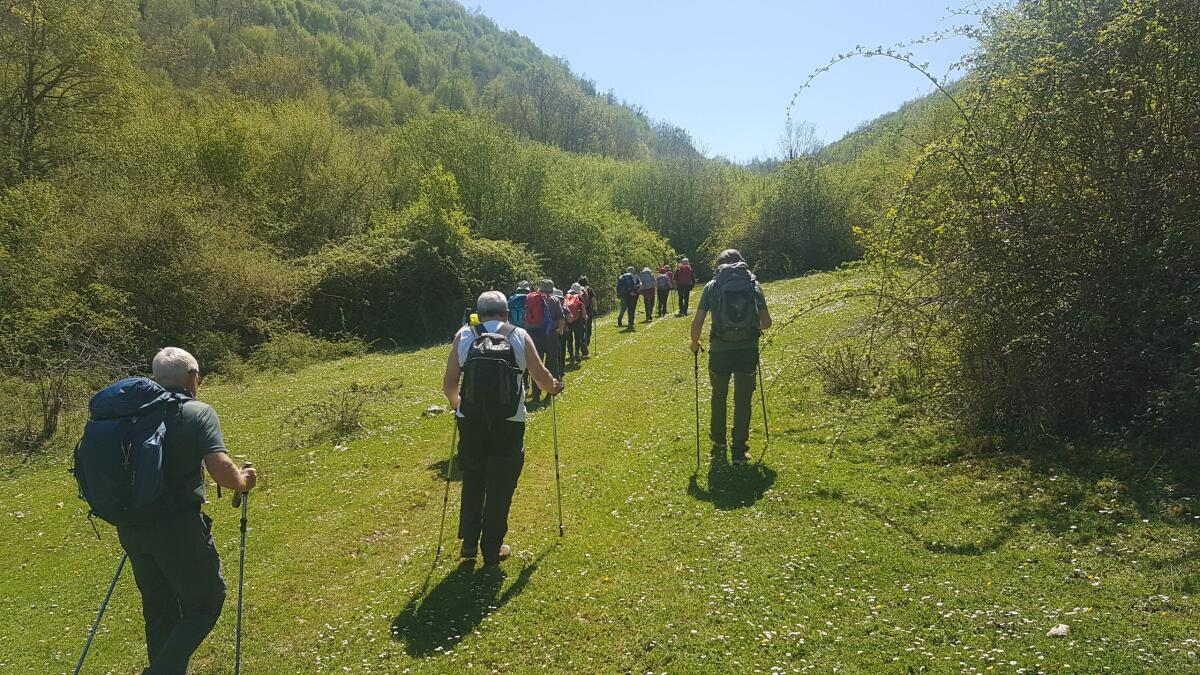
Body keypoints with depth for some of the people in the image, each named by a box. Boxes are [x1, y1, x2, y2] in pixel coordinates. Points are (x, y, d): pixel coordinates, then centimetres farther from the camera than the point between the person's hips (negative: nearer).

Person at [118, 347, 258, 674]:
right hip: (177, 526, -6)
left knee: (159, 609, 20)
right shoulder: (198, 413, -8)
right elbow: (221, 470, -20)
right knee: (205, 602, 11)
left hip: (131, 527, 6)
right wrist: (244, 481, 1)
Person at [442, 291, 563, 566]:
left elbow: (449, 382, 2)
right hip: (509, 422, -1)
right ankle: (492, 549, 18)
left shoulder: (464, 335, 4)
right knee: (500, 486, 10)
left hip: (470, 419, 2)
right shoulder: (519, 336, 2)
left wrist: (456, 404, 22)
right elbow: (540, 376, 1)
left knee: (472, 481, 20)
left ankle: (469, 543, 22)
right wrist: (554, 386, 24)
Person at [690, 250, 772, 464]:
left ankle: (718, 445, 32)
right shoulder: (753, 284, 6)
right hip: (748, 349, 0)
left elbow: (697, 323, -3)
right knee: (743, 401, 8)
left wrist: (694, 342, 16)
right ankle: (739, 450, 11)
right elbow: (766, 322, 7)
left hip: (720, 350, 0)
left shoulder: (712, 286, 2)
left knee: (719, 398, 19)